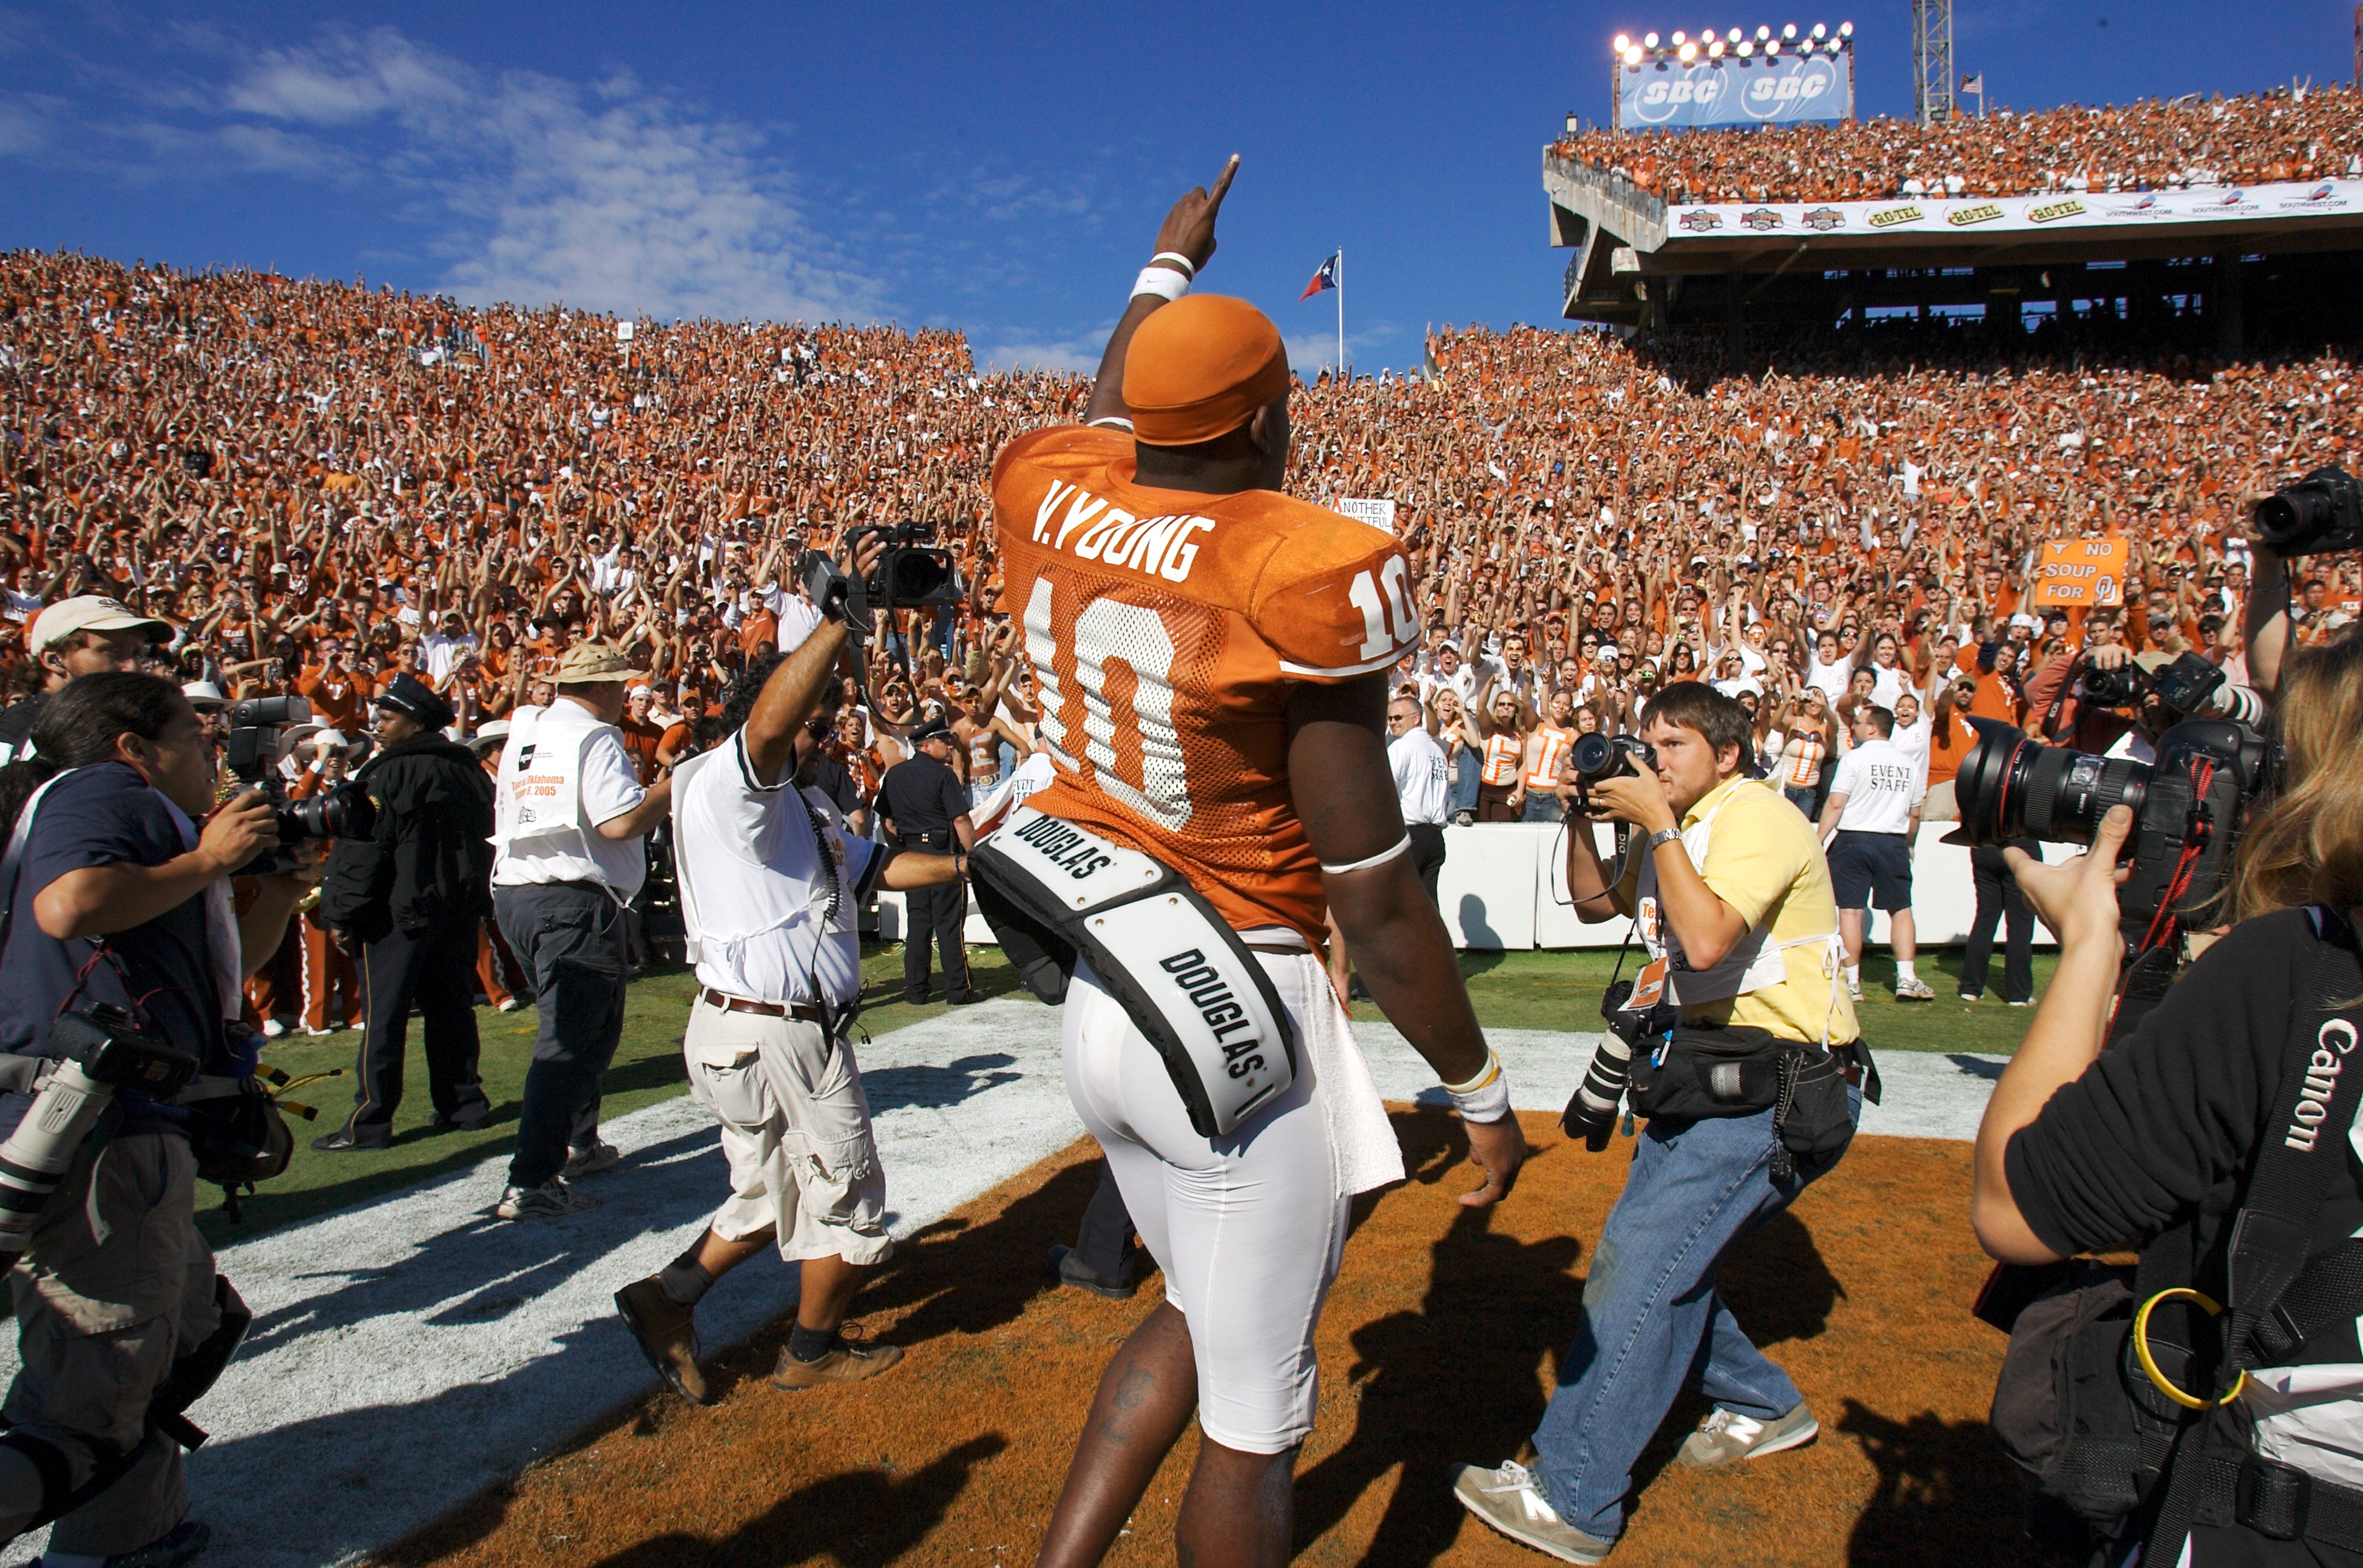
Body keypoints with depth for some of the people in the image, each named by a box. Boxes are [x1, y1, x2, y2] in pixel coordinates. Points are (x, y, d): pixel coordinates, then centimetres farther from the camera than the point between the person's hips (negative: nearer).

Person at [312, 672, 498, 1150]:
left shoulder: (389, 774, -14)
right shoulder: (467, 769, 9)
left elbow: (363, 850, -16)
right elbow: (487, 837, 16)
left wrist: (342, 914, -10)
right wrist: (475, 896, 23)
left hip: (400, 913, -7)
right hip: (460, 909, 7)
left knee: (383, 1016, -2)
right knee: (451, 1007, 13)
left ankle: (369, 1124, 0)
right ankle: (464, 1104, 17)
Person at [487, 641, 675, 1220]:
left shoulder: (523, 734, 16)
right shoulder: (594, 738, -11)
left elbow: (505, 817, 21)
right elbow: (621, 822, -20)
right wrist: (676, 782, -9)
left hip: (514, 892, 9)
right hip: (574, 901, -9)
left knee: (591, 1021, 24)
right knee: (571, 1039, -7)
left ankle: (577, 1143, 35)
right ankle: (531, 1183, -11)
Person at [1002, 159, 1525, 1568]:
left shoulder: (1059, 506, -3)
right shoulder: (1297, 580, -21)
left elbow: (1111, 406, 25)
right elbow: (1375, 897, -17)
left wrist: (1167, 266, 42)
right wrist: (1482, 1090, -4)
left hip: (1100, 993, 8)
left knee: (1200, 1315, 29)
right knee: (1257, 1414, 12)